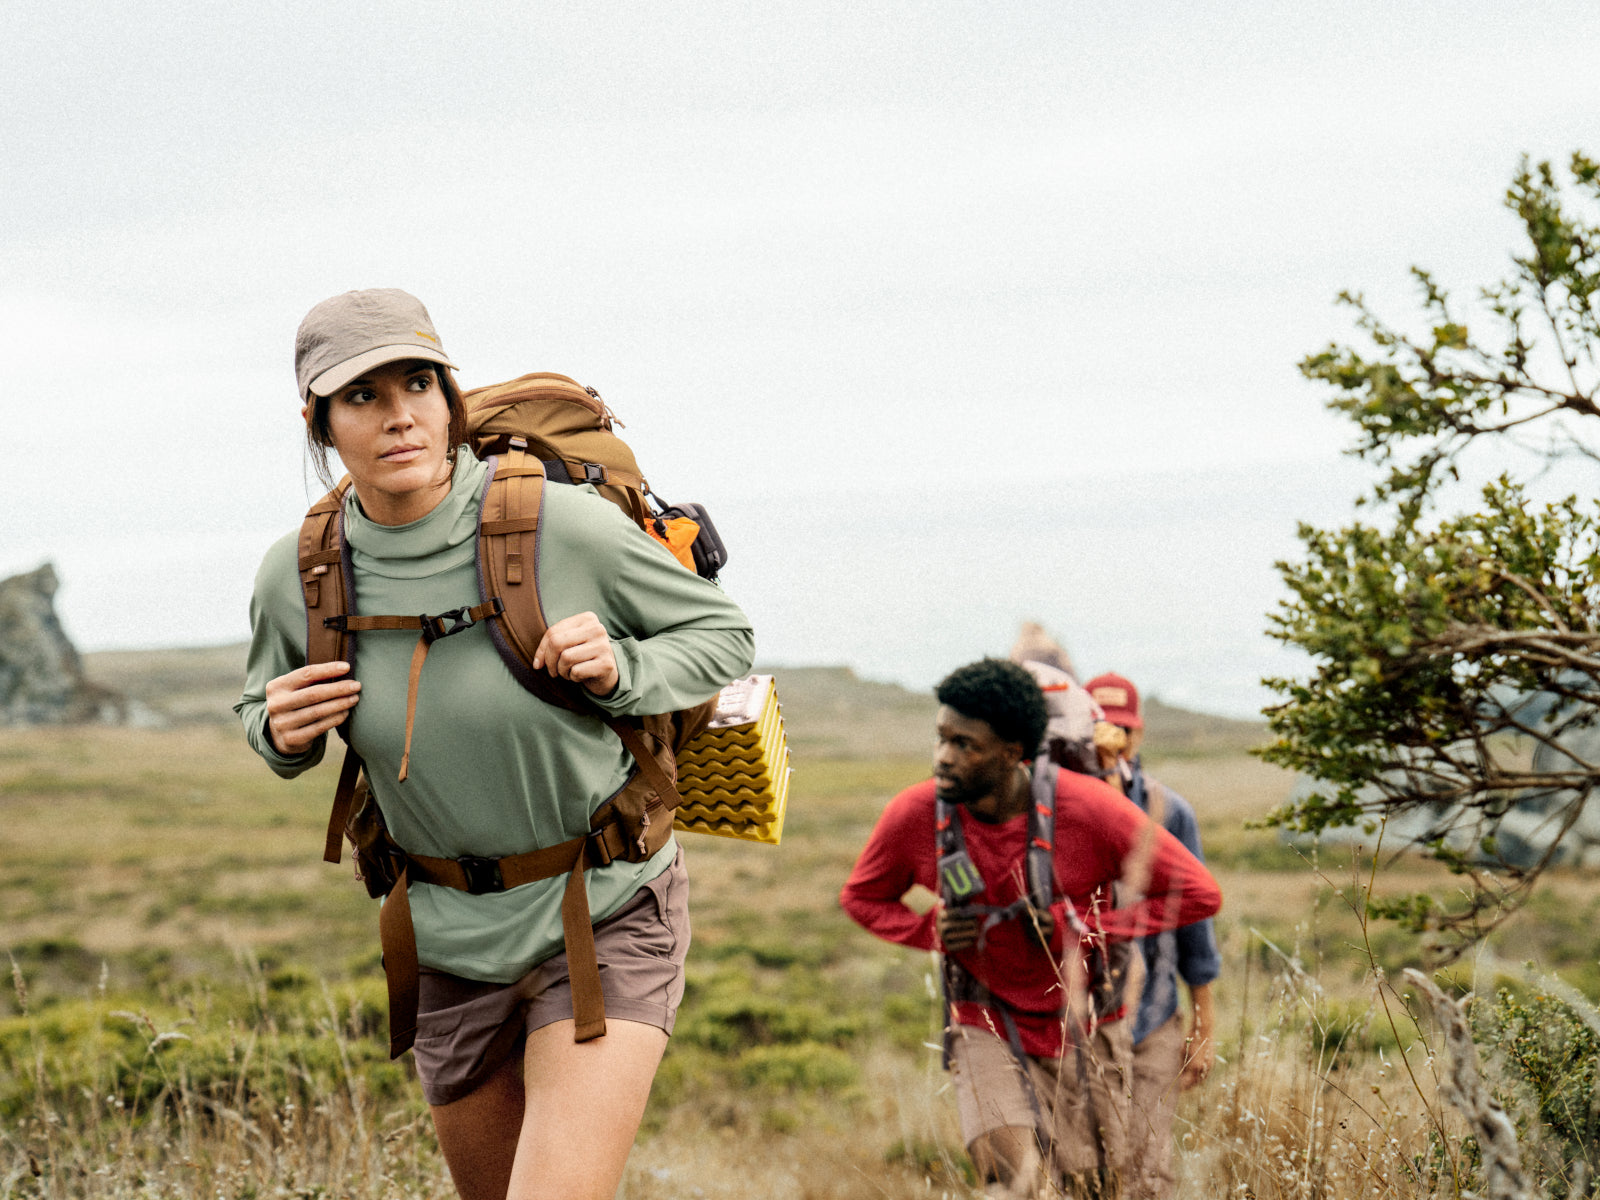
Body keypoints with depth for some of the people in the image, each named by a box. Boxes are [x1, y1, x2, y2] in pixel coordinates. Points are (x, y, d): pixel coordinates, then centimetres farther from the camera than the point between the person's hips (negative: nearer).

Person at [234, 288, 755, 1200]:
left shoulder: (565, 527, -18)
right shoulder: (301, 576, -8)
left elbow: (724, 632, -3)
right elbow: (264, 707, 13)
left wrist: (621, 669, -22)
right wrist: (284, 733, -10)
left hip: (607, 916, -4)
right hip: (454, 942, 4)